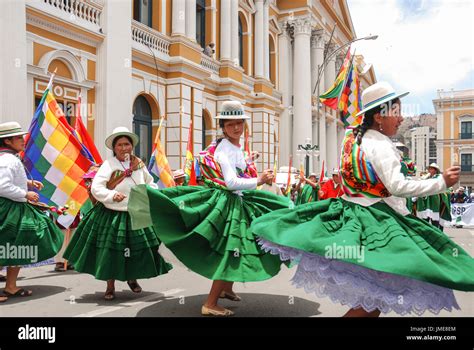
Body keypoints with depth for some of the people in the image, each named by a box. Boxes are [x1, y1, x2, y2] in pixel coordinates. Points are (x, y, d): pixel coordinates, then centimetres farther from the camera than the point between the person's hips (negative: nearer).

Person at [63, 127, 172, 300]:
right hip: (111, 216, -4)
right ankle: (110, 286, 22)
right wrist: (112, 195, -31)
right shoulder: (108, 165, -11)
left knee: (139, 249, 10)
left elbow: (151, 183, 18)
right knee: (110, 251, 2)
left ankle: (132, 278, 37)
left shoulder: (139, 164, 3)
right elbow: (95, 188, -17)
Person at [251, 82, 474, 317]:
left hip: (349, 212, 10)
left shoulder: (352, 136, 9)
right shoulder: (381, 145, -17)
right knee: (377, 297, 1)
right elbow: (398, 187, -24)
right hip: (375, 223, -9)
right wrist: (441, 182, -17)